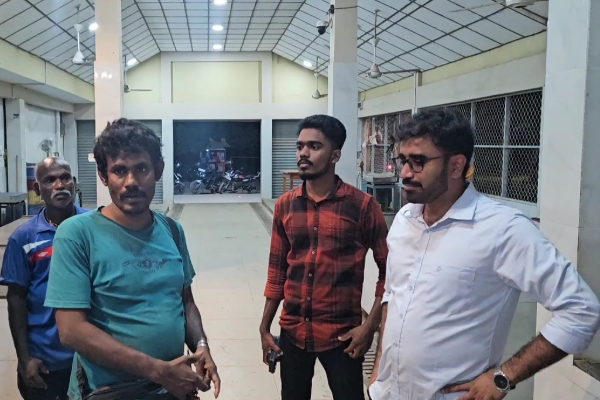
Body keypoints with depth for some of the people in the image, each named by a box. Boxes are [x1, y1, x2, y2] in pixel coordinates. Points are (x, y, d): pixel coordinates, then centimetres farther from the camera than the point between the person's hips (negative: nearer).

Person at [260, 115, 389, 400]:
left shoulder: (362, 206, -10)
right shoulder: (285, 205, 2)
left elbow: (388, 270, -4)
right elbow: (277, 272, 8)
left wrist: (371, 326, -10)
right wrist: (265, 327, 8)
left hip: (341, 334, -3)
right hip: (292, 331, 4)